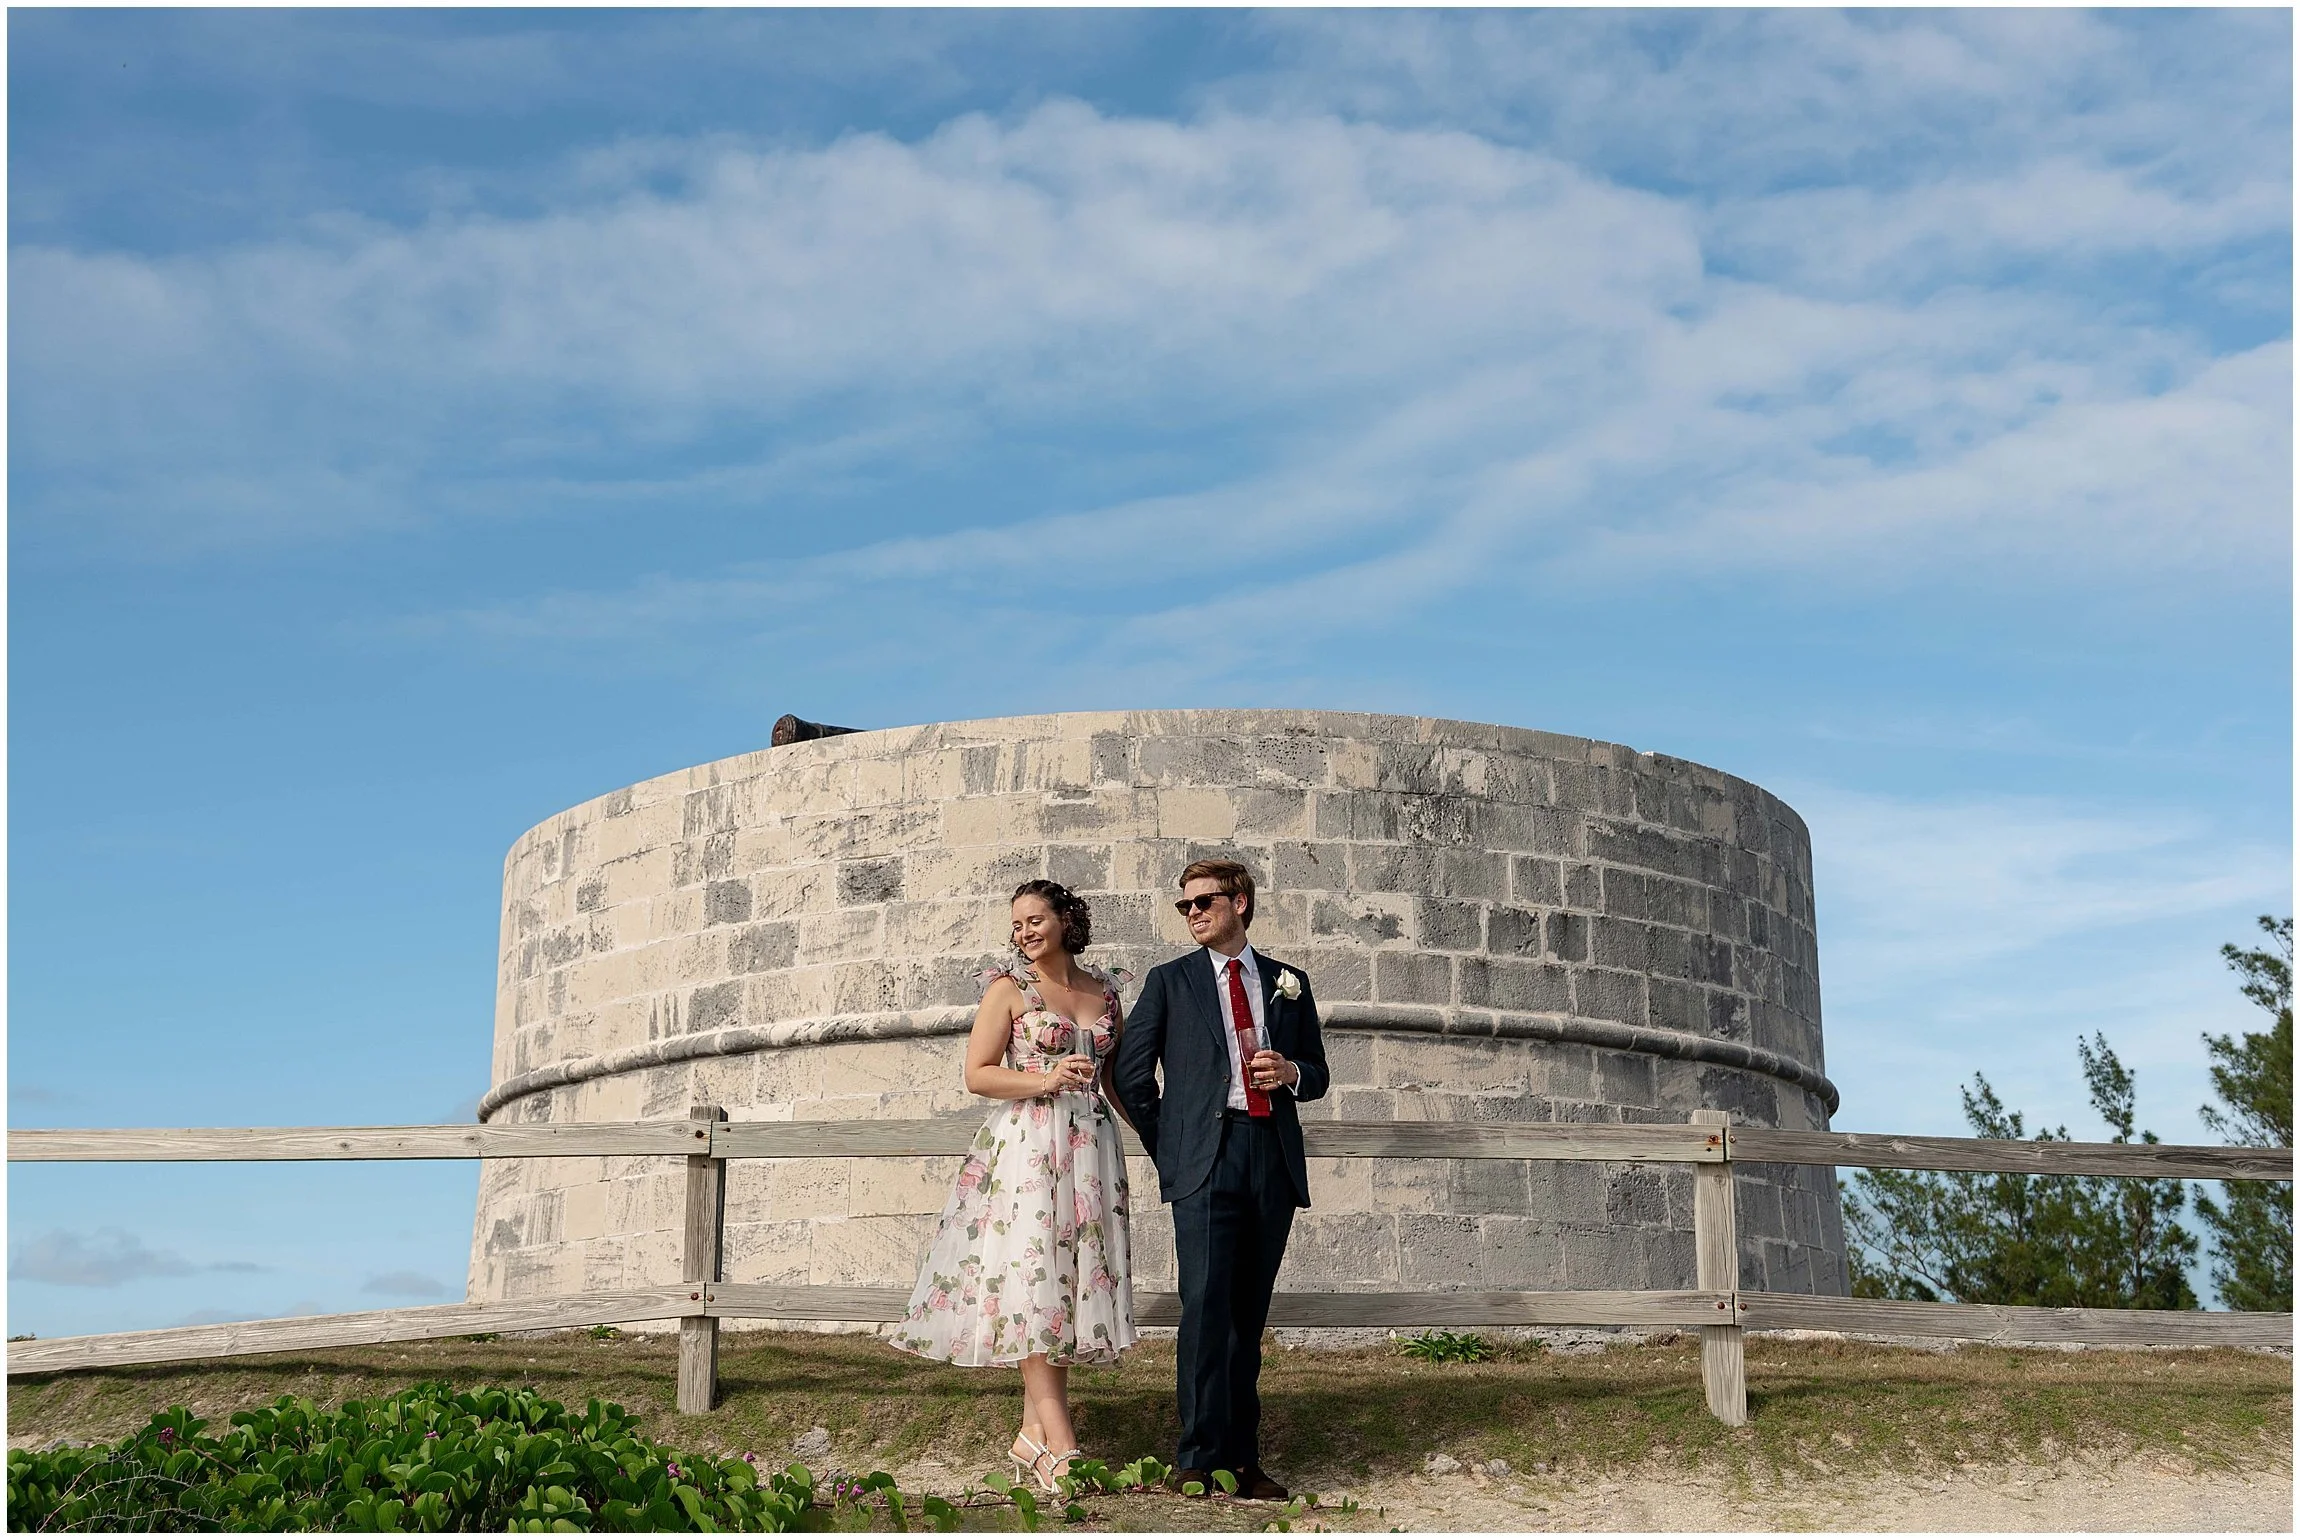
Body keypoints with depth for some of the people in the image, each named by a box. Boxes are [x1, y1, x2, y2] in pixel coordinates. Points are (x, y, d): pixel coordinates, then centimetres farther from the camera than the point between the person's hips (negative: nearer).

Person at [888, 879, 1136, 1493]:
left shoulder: (1105, 989, 13)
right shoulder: (1009, 987, 1)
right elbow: (978, 1075, -3)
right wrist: (1046, 1081, -15)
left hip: (1092, 1146, 5)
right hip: (1026, 1143, -4)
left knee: (1073, 1279, 2)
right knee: (1032, 1279, -10)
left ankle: (1034, 1431, 8)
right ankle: (1060, 1442, -13)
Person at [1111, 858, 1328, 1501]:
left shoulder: (1288, 983, 17)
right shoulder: (1170, 981, 10)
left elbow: (1316, 1074, 21)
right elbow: (1130, 1072, 10)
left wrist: (1291, 1073, -1)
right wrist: (1167, 1147, 5)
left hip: (1273, 1158, 3)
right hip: (1205, 1157, -3)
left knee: (1248, 1313, 6)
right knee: (1207, 1305, -13)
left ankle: (1241, 1459, 10)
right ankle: (1199, 1458, -10)